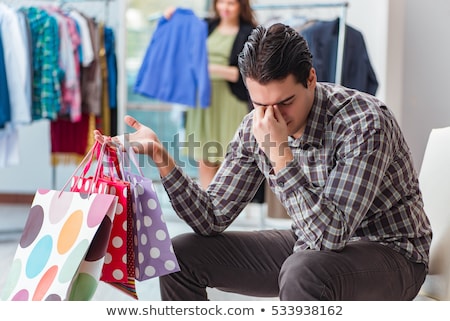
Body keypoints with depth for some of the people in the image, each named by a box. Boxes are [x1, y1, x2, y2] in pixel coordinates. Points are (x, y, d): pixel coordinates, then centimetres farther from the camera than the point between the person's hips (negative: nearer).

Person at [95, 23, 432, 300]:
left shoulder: (365, 123, -27)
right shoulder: (255, 127, -7)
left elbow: (330, 234, -32)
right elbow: (214, 218, -3)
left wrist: (279, 153, -36)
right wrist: (162, 160, -18)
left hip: (389, 254, -6)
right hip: (310, 248, 7)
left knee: (302, 273, -39)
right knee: (180, 255, -1)